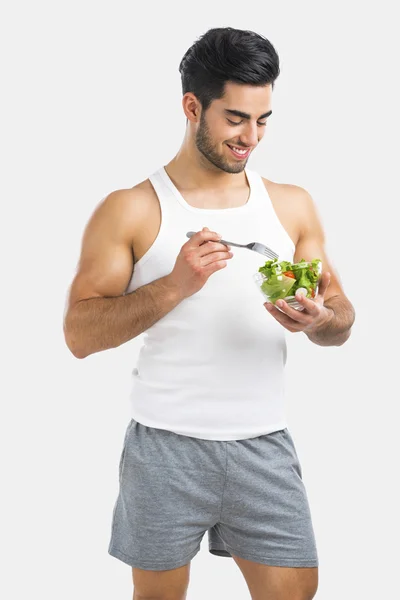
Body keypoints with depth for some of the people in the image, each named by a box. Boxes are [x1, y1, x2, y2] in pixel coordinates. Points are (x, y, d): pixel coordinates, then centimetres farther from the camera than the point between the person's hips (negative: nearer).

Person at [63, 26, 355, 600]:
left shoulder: (293, 205, 7)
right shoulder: (130, 210, -4)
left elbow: (342, 320, 10)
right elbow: (79, 333, -10)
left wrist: (318, 320, -14)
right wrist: (175, 285, -22)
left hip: (265, 444, 3)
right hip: (167, 446, -2)